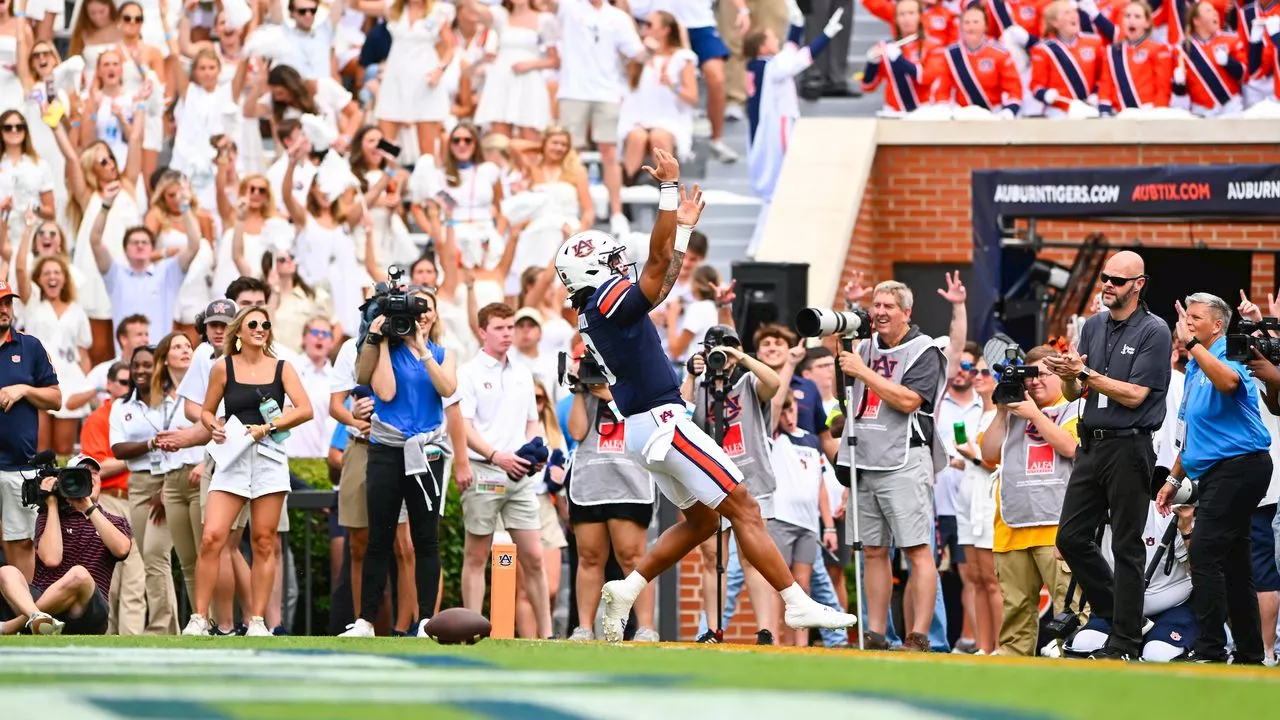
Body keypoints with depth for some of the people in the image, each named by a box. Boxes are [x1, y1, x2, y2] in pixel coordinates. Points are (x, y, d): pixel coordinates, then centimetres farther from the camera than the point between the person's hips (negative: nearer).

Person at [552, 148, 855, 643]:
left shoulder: (594, 315, 14)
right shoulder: (612, 303, -13)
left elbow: (661, 283, 26)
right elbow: (657, 264, -24)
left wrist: (683, 228, 28)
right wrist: (669, 189, -24)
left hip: (643, 429, 10)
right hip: (662, 421, -10)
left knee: (701, 520, 18)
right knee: (743, 509, -7)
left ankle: (626, 591, 13)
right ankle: (797, 604, -9)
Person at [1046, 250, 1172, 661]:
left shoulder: (1153, 331, -8)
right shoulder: (1094, 327, 14)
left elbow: (1134, 395, -14)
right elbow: (1073, 393, 15)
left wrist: (1085, 372, -16)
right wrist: (1068, 376, -7)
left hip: (1128, 447, -7)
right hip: (1091, 444, 7)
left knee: (1126, 547, -4)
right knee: (1071, 538, 6)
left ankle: (1125, 643, -1)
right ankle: (1115, 613, 20)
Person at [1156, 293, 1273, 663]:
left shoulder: (1228, 355, -10)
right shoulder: (1195, 368, 19)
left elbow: (1228, 382, -37)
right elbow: (1191, 432, 28)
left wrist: (1191, 342, -39)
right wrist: (1174, 478, 25)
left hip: (1239, 464, -10)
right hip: (1217, 471, 10)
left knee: (1206, 552, -16)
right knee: (1233, 562, 11)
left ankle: (1210, 649, -18)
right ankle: (1249, 654, 15)